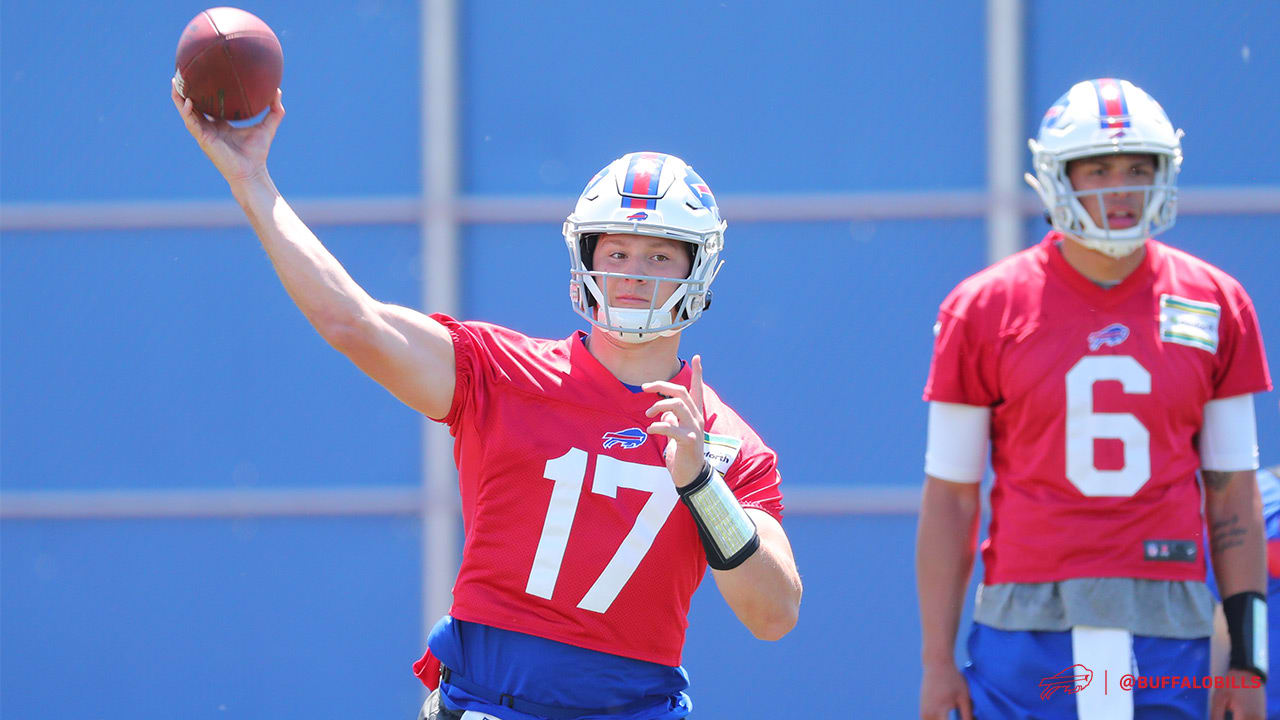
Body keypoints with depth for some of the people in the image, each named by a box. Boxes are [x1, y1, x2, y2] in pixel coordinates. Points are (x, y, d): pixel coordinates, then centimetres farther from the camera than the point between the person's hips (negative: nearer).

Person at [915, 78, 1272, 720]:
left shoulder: (1215, 306, 7)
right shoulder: (984, 310, 1)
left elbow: (1233, 496, 10)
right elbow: (950, 498, 4)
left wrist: (1247, 659, 6)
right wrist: (937, 663, 0)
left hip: (1165, 636, 2)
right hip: (1030, 619, -1)